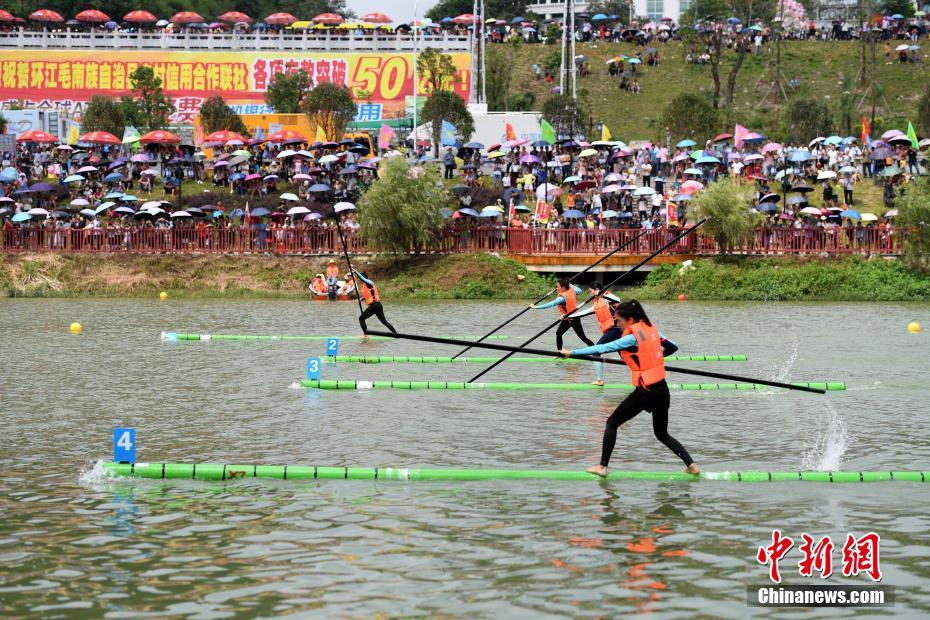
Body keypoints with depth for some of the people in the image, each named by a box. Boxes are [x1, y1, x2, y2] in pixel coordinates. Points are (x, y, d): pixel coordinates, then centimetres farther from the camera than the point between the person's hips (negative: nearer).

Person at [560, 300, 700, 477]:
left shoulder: (633, 337, -15)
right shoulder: (651, 328, 6)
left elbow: (603, 348, -18)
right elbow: (672, 348, 16)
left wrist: (572, 352, -16)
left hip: (645, 391, -7)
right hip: (662, 389, 7)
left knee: (612, 423, 7)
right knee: (662, 434, 20)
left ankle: (603, 466, 5)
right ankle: (691, 464, 9)